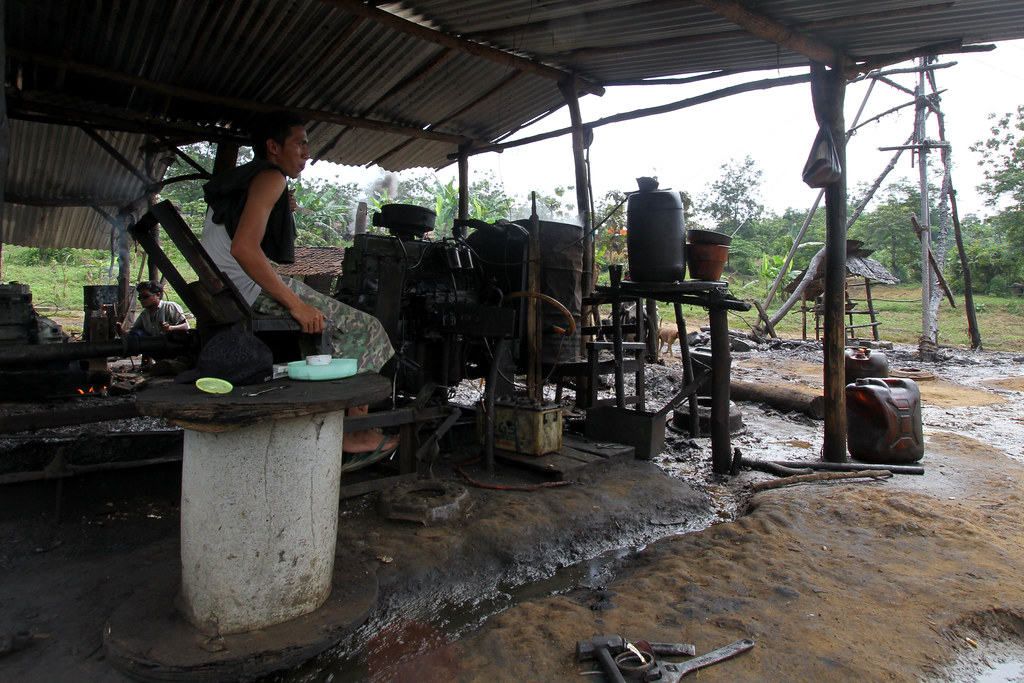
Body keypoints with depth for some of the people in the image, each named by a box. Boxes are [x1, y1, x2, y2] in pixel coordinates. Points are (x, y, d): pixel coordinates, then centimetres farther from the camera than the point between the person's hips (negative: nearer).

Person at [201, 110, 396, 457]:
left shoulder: (237, 178, 24)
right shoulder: (270, 177, -8)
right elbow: (244, 248, -23)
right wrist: (296, 304, -24)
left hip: (223, 296, 11)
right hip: (253, 293, -11)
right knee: (365, 327, -7)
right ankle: (356, 432, -3)